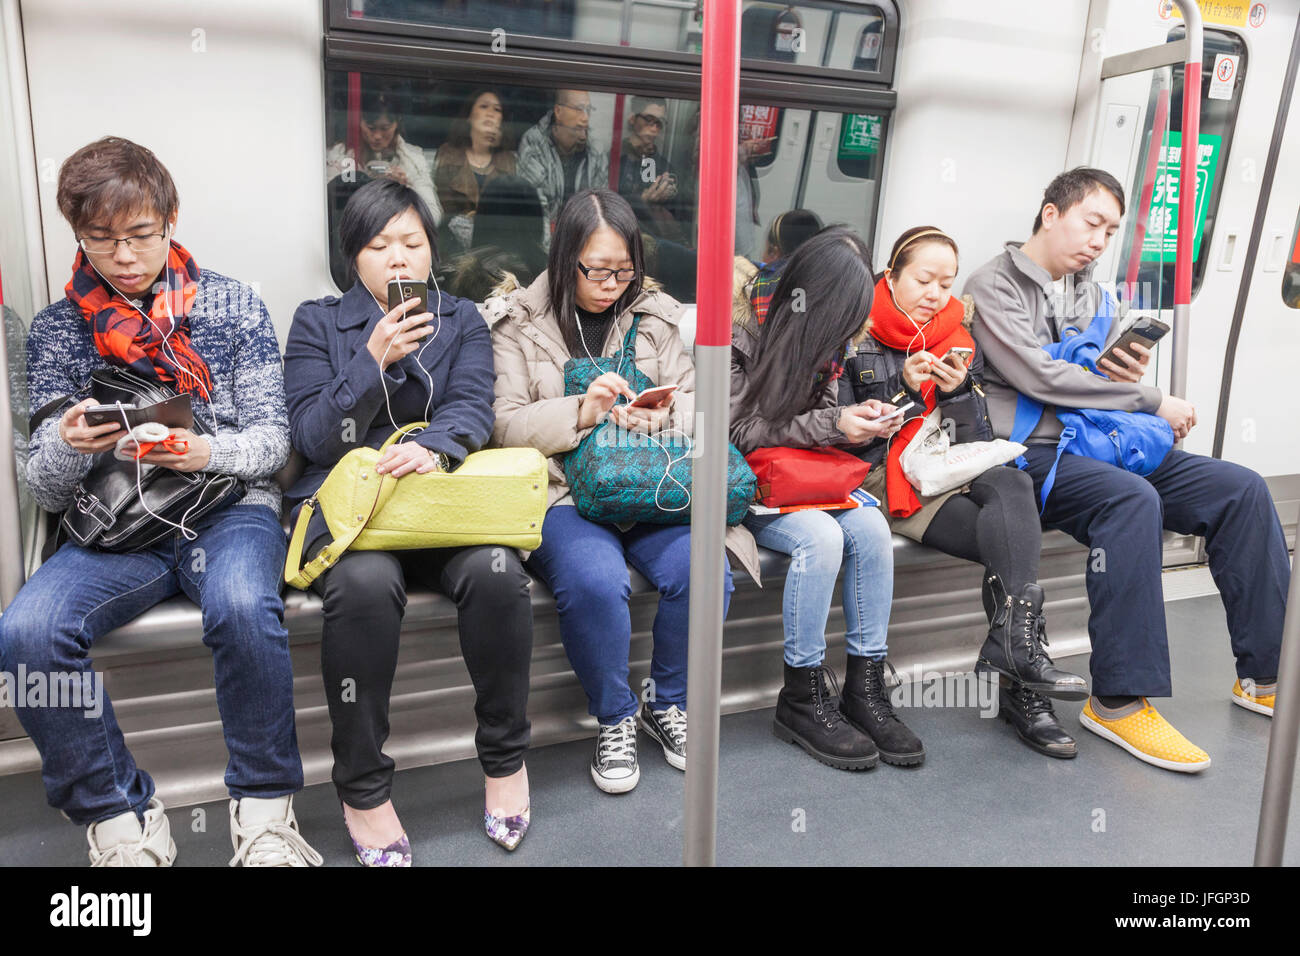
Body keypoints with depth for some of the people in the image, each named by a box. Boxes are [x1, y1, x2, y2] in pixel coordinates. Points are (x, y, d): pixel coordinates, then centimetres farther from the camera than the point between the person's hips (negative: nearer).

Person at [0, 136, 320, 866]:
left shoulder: (235, 306, 5)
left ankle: (265, 805, -14)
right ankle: (121, 818, -7)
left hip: (229, 508, -2)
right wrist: (67, 446, -18)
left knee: (243, 607, -36)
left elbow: (272, 441, 3)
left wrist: (210, 453, -19)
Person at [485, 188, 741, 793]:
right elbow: (505, 426, -1)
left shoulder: (651, 316, 14)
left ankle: (668, 703, 4)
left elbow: (691, 398, 15)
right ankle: (614, 720, -4)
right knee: (594, 582, -33)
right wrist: (579, 412, -17)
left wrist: (661, 415, -9)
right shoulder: (518, 323, 6)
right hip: (562, 491, -3)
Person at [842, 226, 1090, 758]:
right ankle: (1022, 679, -28)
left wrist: (957, 393, -9)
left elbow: (978, 442, 10)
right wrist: (906, 392, -15)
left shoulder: (960, 341, 15)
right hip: (880, 481, -4)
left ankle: (1014, 649, -36)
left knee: (1011, 484, -31)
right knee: (1012, 541, -27)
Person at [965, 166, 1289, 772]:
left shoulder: (1091, 294, 22)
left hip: (1096, 446, 8)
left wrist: (1129, 376, -3)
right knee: (1132, 499, -35)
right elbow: (1039, 377, -15)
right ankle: (1120, 700, -29)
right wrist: (1152, 401, -10)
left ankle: (1264, 675, 0)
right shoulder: (995, 286, -2)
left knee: (1242, 489, -8)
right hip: (1029, 452, -8)